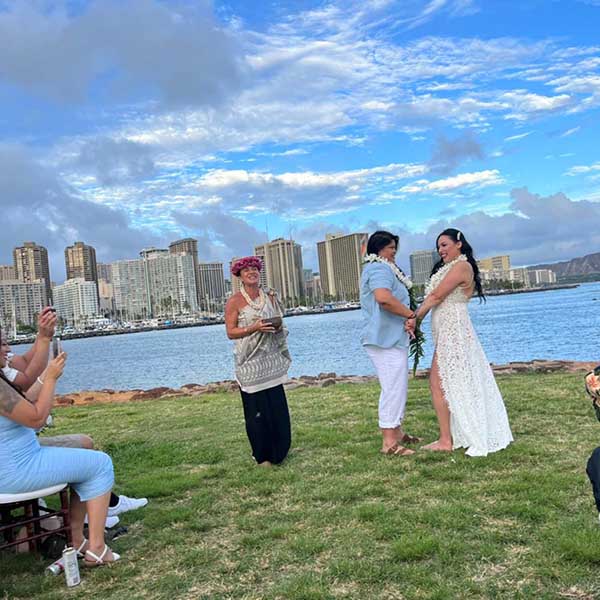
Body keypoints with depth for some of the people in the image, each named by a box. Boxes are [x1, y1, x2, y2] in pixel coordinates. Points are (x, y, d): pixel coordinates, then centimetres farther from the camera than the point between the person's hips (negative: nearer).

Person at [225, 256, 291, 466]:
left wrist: (278, 327, -4)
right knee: (256, 410, -1)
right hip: (250, 362, -5)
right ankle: (262, 455, 15)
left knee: (277, 407, 5)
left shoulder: (270, 297, 11)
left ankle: (278, 451, 22)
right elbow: (231, 332, -7)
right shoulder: (235, 302, -4)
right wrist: (253, 328, -20)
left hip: (271, 359, 5)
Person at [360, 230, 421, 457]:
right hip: (385, 339, -11)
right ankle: (389, 442, -6)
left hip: (391, 338, 11)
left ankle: (397, 432, 27)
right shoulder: (379, 269, -13)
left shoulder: (378, 269, 22)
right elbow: (383, 298, -31)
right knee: (393, 388, -10)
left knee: (396, 387, 17)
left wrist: (407, 317, 7)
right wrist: (410, 314, -19)